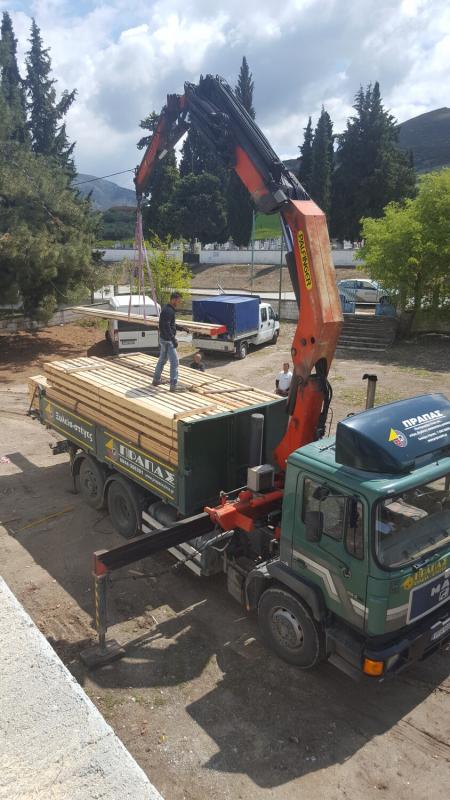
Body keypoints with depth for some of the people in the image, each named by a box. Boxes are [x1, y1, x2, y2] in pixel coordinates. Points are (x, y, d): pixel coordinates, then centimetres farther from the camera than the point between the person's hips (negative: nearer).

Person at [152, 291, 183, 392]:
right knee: (174, 362, -9)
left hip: (164, 339, 11)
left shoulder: (170, 309, 12)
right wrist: (173, 339, -28)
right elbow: (166, 327, -27)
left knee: (162, 360, 21)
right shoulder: (168, 311, -20)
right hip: (167, 340, -11)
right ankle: (173, 386, -9)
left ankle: (156, 380, 33)